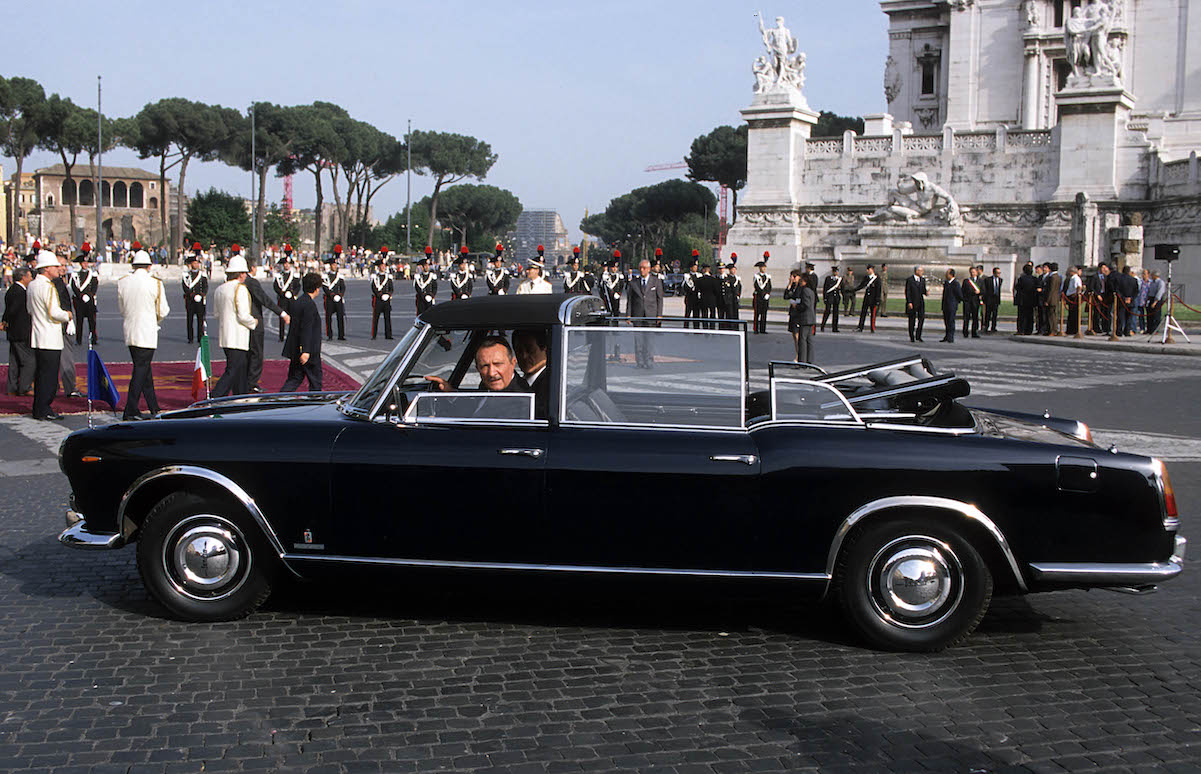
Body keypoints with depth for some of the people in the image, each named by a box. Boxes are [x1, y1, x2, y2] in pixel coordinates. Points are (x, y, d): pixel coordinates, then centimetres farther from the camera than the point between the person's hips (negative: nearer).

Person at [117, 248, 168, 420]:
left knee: (144, 369, 14)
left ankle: (154, 408, 21)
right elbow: (163, 311, -3)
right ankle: (131, 411, -6)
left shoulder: (122, 282, 4)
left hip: (130, 333, 5)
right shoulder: (155, 283, -9)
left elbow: (121, 309, 11)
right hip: (147, 333, -5)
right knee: (141, 371, -3)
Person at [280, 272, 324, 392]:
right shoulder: (310, 305, -18)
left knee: (294, 379, 10)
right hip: (310, 352, -8)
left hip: (295, 350, 8)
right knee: (315, 380, 8)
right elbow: (306, 329, -24)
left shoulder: (297, 301, 11)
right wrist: (306, 351, -27)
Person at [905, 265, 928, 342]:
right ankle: (911, 337, 11)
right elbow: (907, 292, -8)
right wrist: (909, 302, -15)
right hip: (912, 303, -5)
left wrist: (926, 292, -7)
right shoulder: (909, 280, -5)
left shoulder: (922, 280, 12)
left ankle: (918, 336, 3)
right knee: (912, 320, 2)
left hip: (920, 303, 5)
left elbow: (923, 290, 18)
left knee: (922, 318, -4)